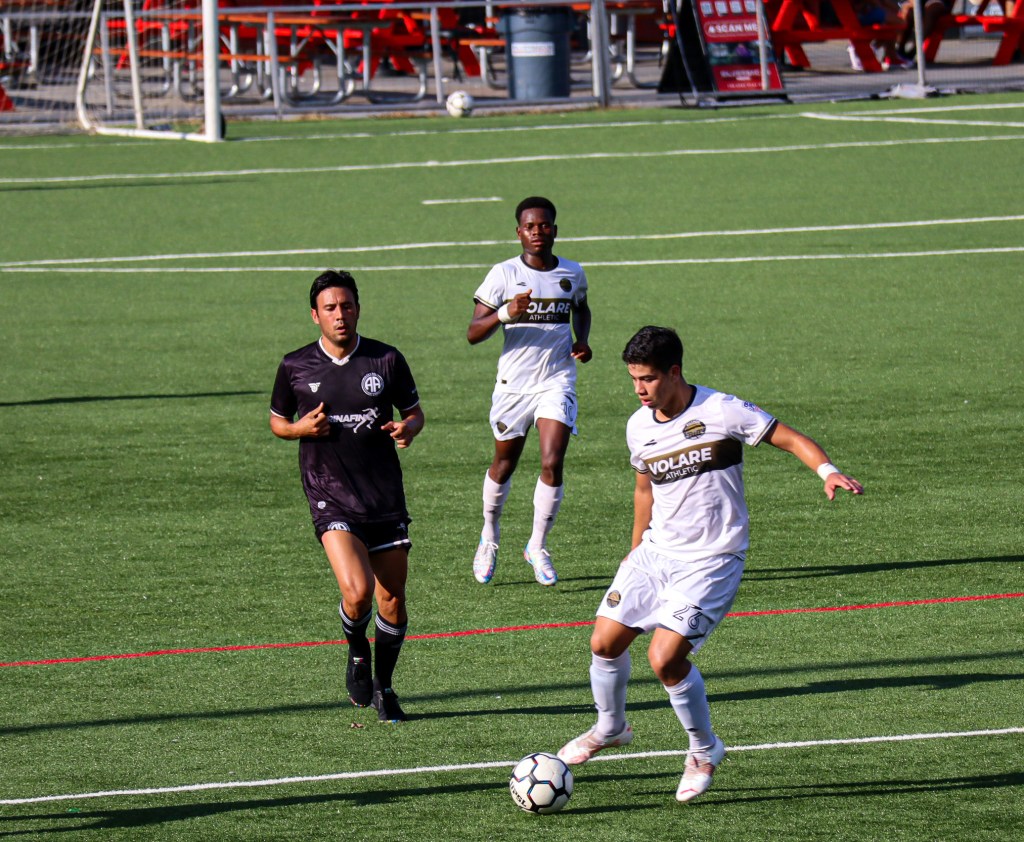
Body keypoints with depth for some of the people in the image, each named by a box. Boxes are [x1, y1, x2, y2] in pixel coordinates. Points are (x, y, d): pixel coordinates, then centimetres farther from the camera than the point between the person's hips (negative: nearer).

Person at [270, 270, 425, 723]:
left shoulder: (387, 360, 1)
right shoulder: (295, 367, -1)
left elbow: (414, 411, 12)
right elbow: (277, 421, 13)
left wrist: (408, 427, -12)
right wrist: (300, 428, -10)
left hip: (386, 496, 2)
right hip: (331, 498, -2)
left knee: (392, 601, 5)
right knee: (357, 591, -21)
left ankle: (383, 687, 27)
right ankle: (357, 653, 12)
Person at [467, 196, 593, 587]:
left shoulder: (573, 274, 3)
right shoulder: (503, 275, -7)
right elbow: (473, 333, -10)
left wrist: (582, 339, 6)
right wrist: (505, 313, -28)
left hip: (557, 382, 1)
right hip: (513, 382, -1)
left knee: (552, 464, -14)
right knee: (504, 464, 13)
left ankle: (538, 546, 2)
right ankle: (489, 536, 37)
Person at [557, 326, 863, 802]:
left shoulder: (721, 412, -14)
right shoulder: (639, 427, 4)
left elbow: (789, 439, -10)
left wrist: (828, 471, -27)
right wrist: (637, 548, 26)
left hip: (711, 561, -6)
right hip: (655, 552, 6)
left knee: (665, 658, -18)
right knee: (604, 643, 1)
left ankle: (704, 750, 6)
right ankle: (610, 728, 31)